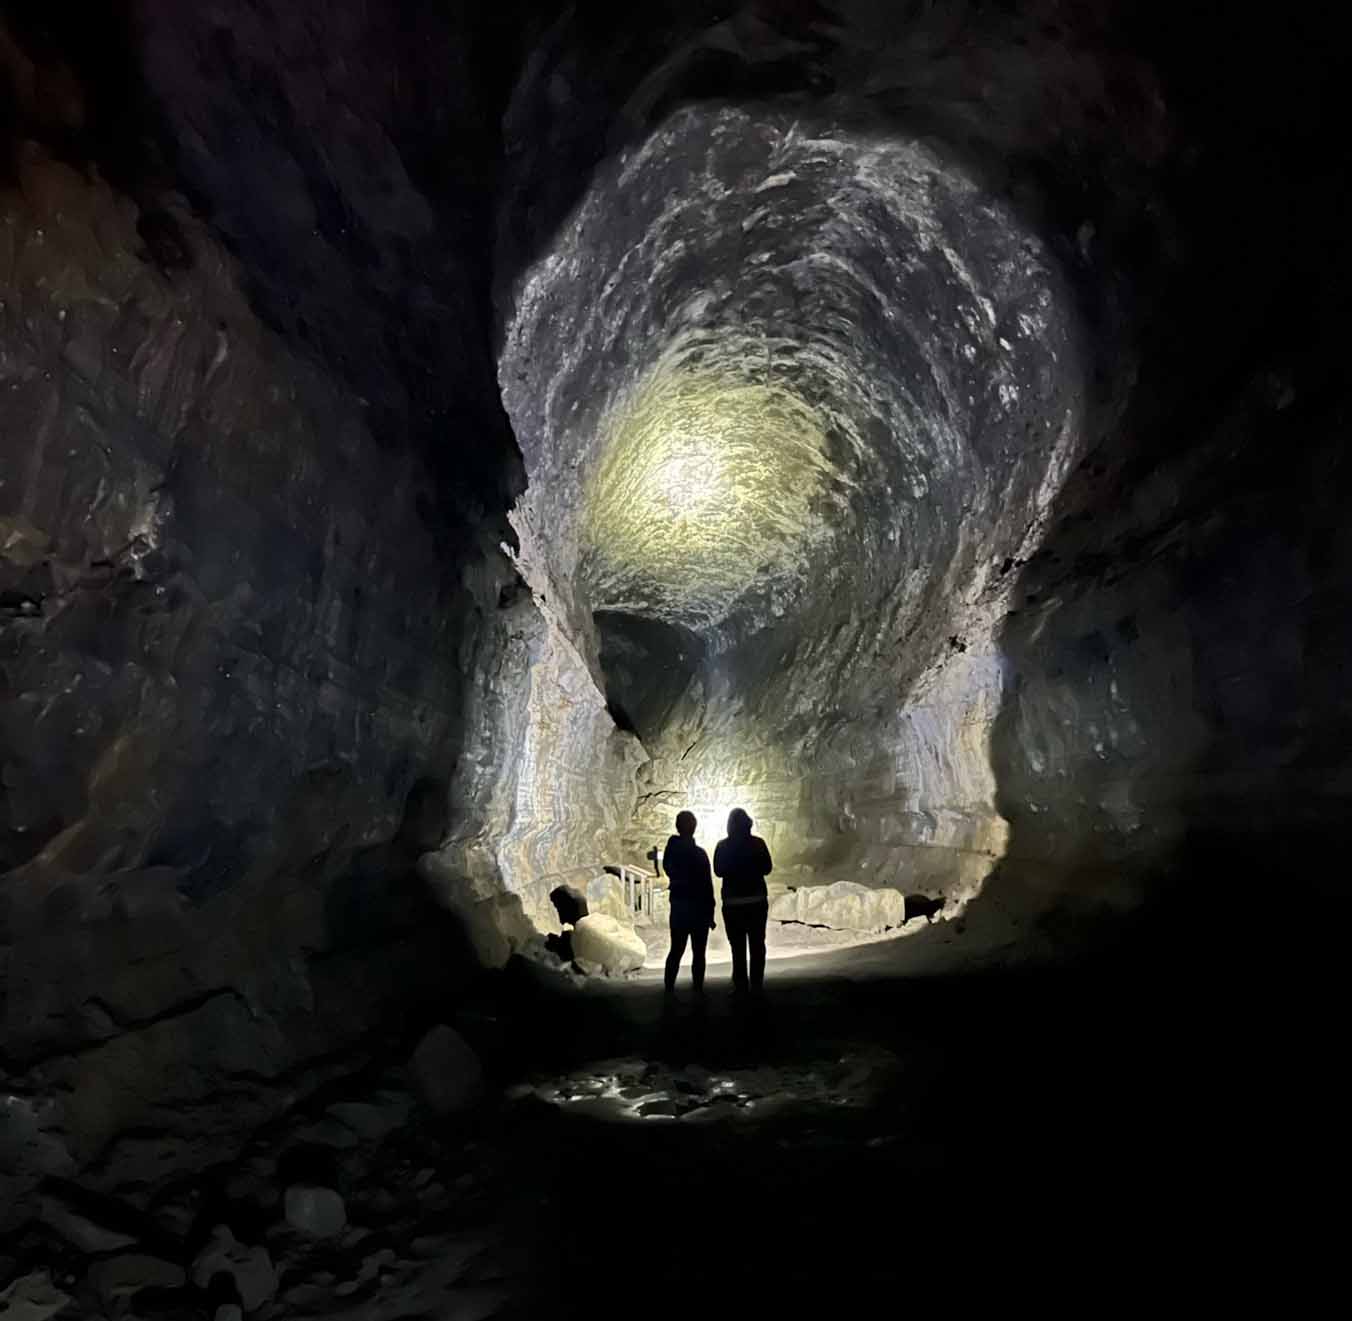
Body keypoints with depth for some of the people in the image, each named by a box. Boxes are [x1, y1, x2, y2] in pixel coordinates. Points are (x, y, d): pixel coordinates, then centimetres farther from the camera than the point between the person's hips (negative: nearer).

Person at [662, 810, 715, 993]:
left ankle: (669, 989, 14)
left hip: (677, 905, 6)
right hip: (697, 908, -6)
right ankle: (698, 991, 6)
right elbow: (706, 885, -14)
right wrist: (710, 913, -9)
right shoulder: (698, 853, -17)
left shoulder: (671, 849, 1)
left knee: (676, 950, 13)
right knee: (698, 953, 4)